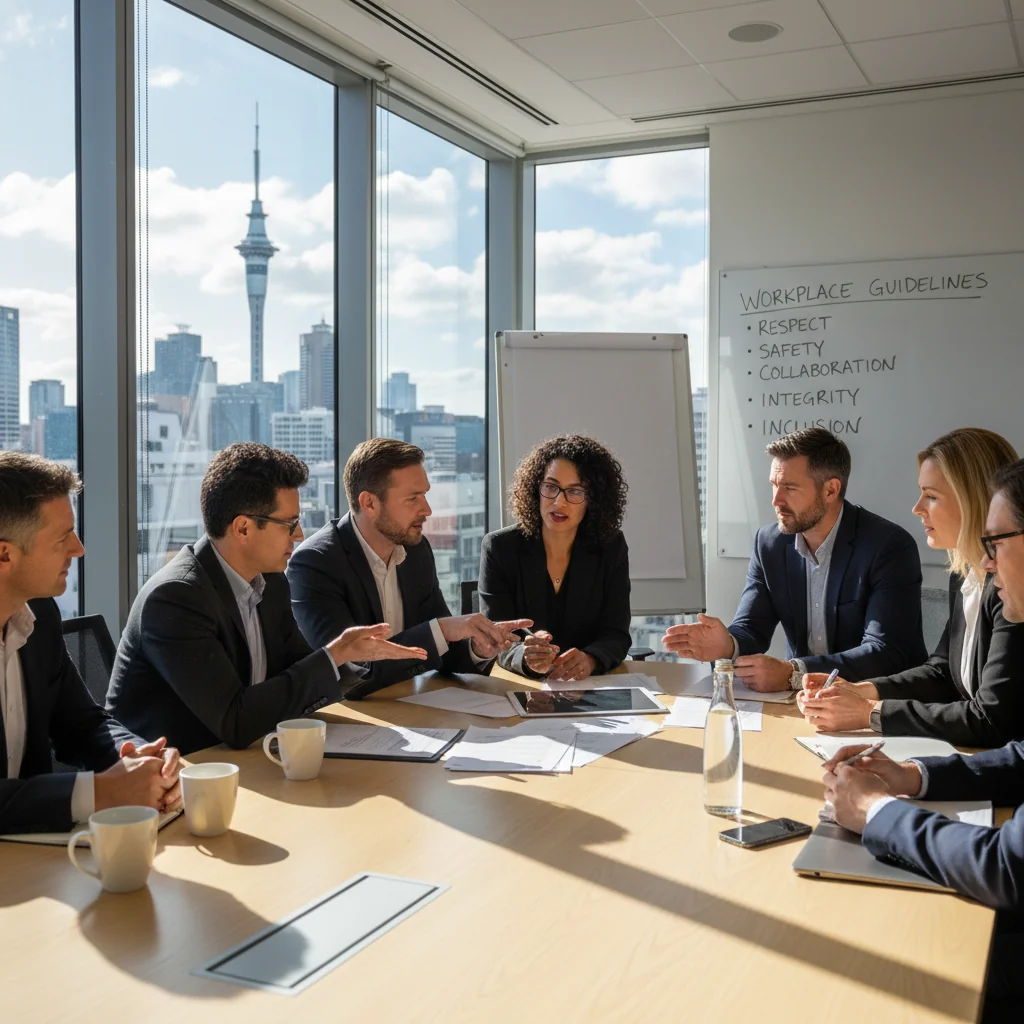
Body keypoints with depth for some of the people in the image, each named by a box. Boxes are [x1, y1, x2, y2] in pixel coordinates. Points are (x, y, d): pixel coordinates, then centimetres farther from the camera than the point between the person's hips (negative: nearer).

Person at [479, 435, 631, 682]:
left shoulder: (611, 548, 1)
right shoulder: (499, 548, -4)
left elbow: (616, 635, -3)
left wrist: (589, 660, -26)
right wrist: (526, 657, -33)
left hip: (589, 687, 1)